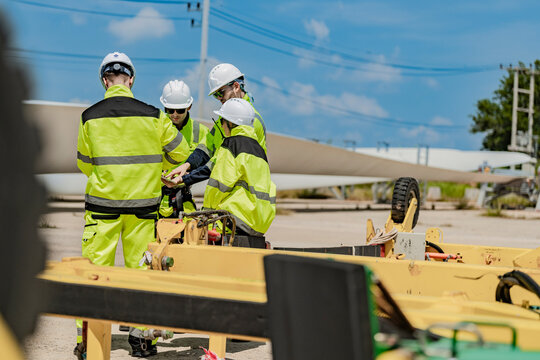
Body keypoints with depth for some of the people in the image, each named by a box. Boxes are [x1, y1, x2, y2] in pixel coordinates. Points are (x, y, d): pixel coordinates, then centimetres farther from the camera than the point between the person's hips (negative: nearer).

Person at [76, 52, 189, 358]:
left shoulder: (91, 117, -4)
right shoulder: (152, 116, -4)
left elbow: (84, 164, 8)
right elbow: (181, 152, 7)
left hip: (102, 203, 0)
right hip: (143, 205, 0)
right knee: (140, 268, 8)